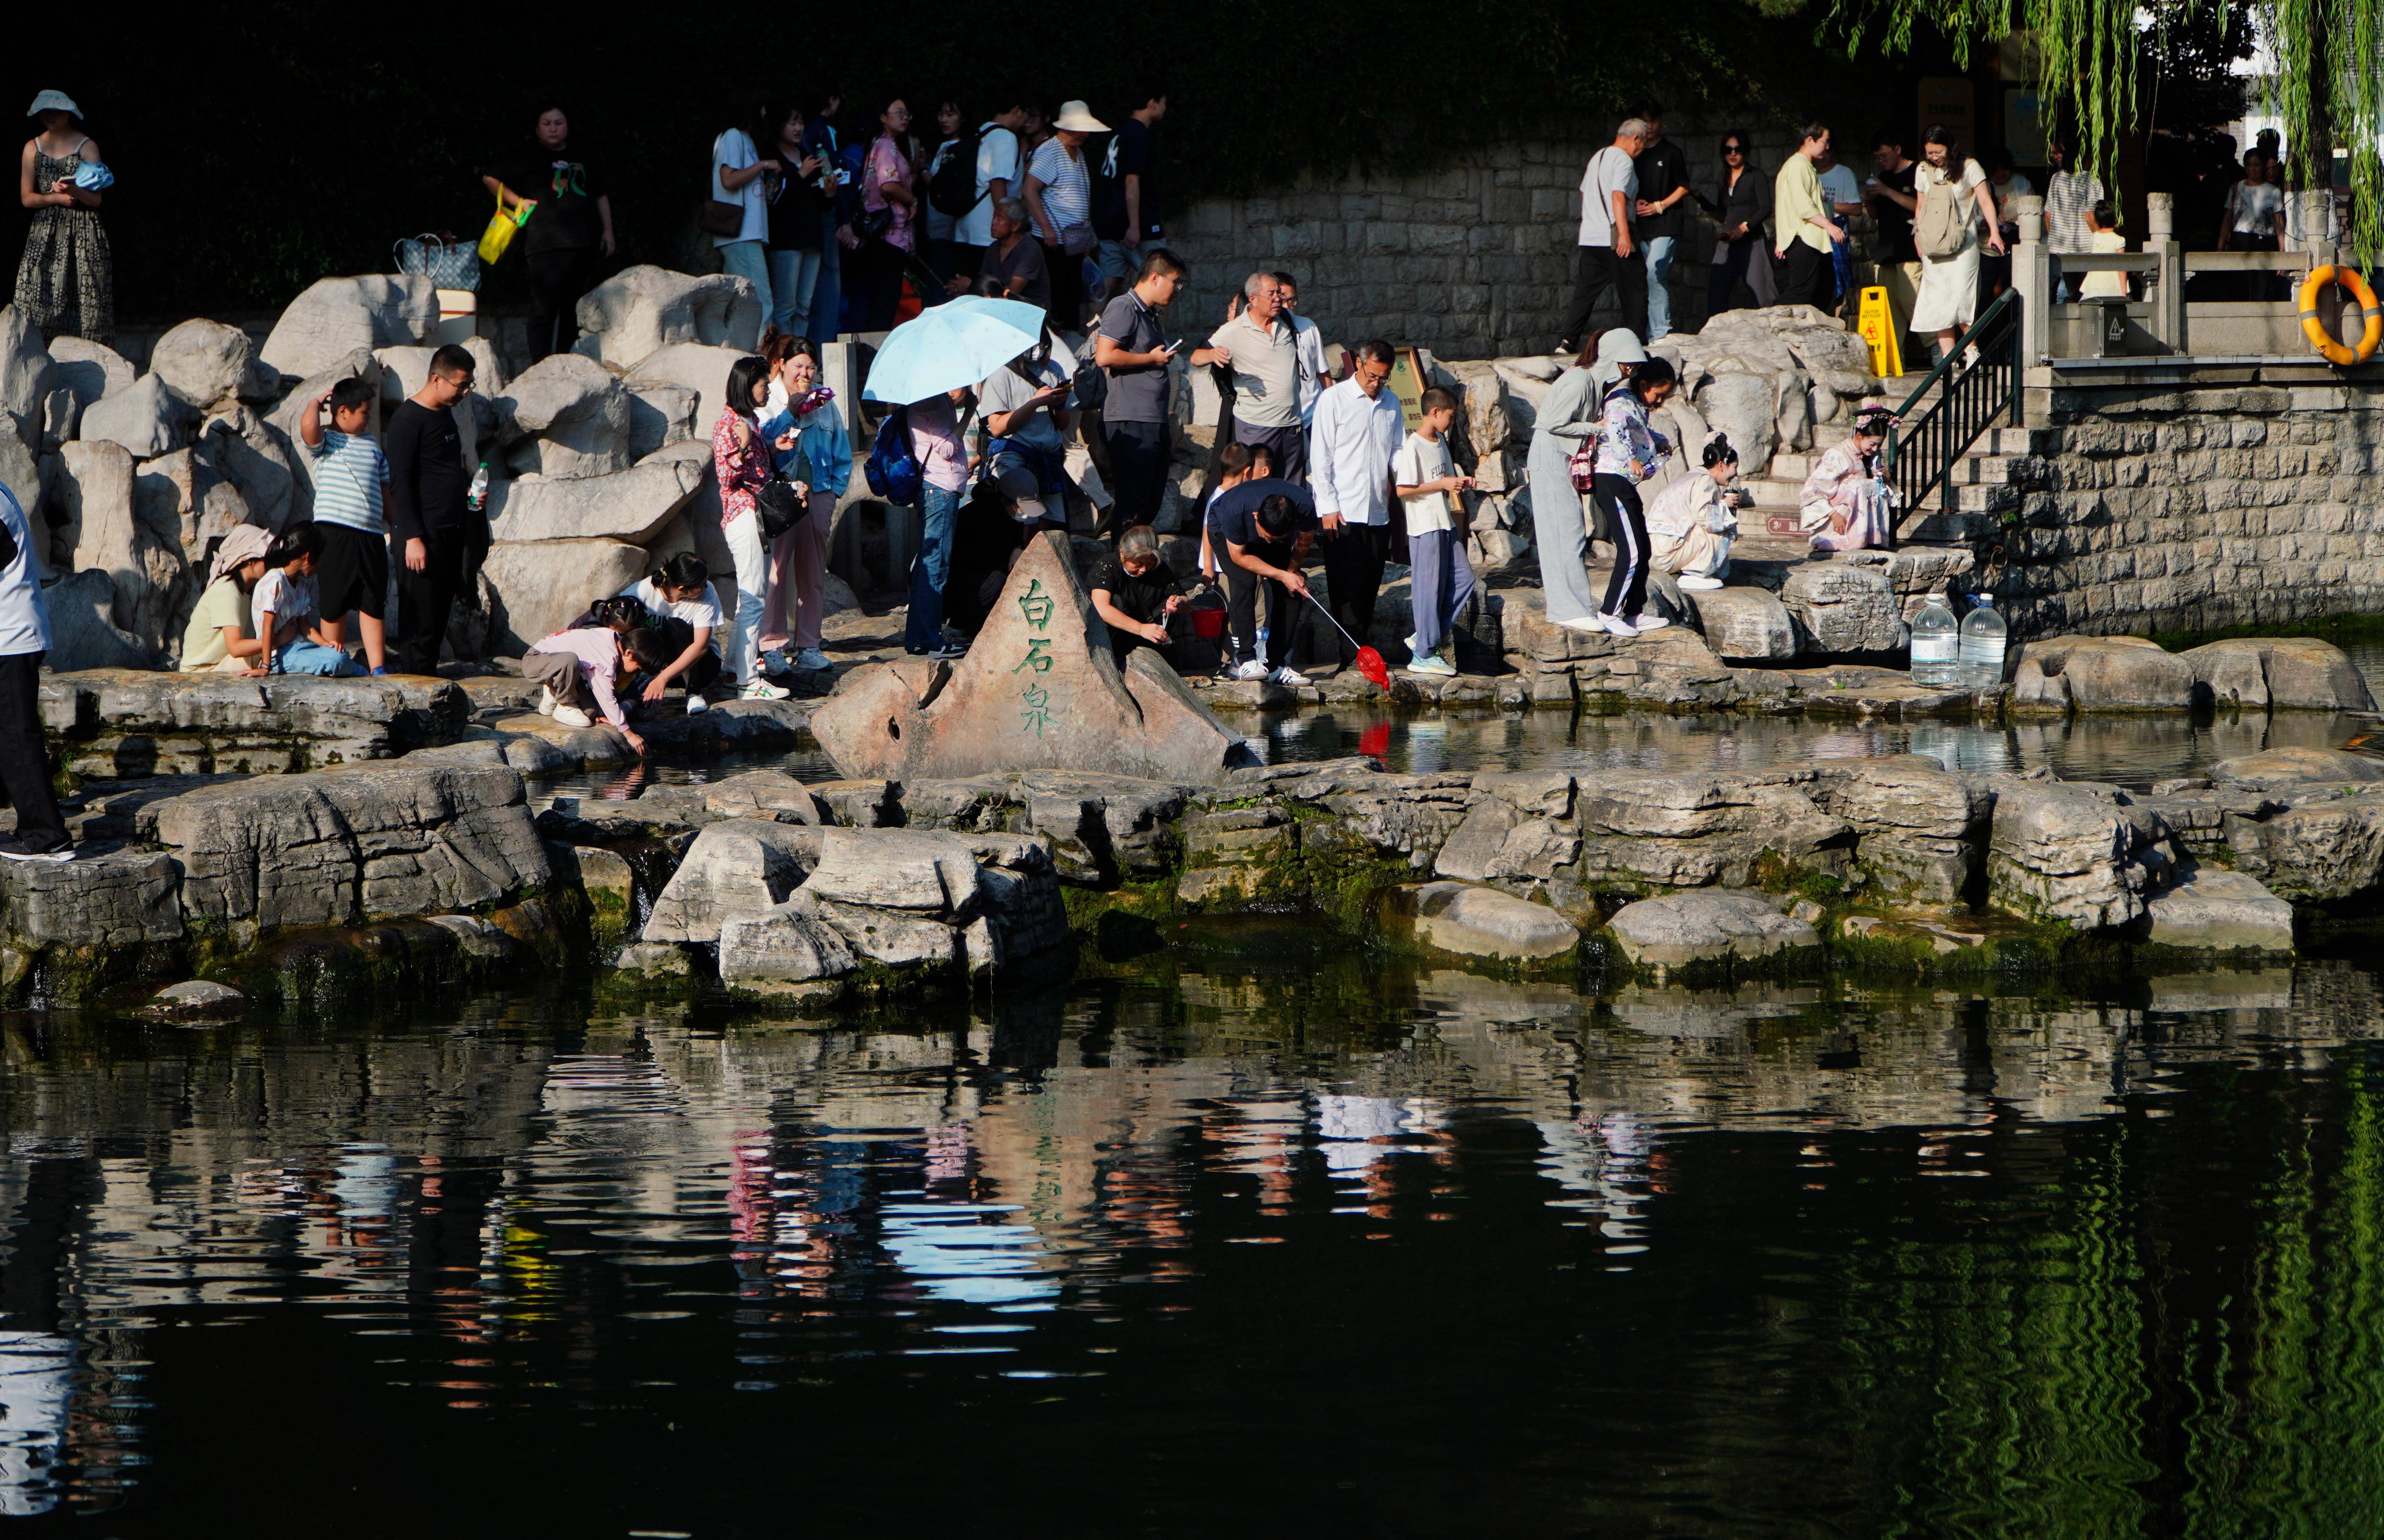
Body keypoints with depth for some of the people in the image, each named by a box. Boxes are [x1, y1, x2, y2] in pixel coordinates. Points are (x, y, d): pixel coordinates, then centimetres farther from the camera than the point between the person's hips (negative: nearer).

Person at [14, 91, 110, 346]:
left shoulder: (87, 147, 2)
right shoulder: (33, 148, 10)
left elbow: (95, 200, -3)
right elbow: (27, 198, 6)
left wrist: (74, 191, -22)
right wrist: (57, 198, -9)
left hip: (82, 232, -2)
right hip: (45, 233, 2)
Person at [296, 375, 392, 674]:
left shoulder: (372, 447, 20)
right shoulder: (325, 444, 1)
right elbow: (308, 427, -22)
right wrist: (316, 403, -2)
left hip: (371, 535, 5)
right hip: (335, 533, -5)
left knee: (373, 604, 4)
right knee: (335, 605, 2)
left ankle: (378, 668, 5)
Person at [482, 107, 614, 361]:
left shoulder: (582, 161, 21)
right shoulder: (530, 159, 7)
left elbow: (601, 196, 30)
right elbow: (490, 178, 9)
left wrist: (607, 231, 19)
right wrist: (519, 202, 0)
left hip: (585, 244, 5)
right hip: (547, 243, -5)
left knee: (575, 310, 4)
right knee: (544, 309, -11)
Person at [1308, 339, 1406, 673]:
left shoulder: (1391, 404, 13)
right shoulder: (1334, 400, -2)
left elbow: (1398, 454, 20)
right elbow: (1320, 457, -4)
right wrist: (1329, 507, -9)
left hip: (1379, 512, 5)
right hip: (1343, 513, -5)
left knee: (1371, 583, 6)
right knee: (1347, 584, -7)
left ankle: (1361, 643, 13)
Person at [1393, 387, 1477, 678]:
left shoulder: (1440, 442, 13)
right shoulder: (1413, 447, -15)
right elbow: (1403, 490, -20)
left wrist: (1459, 482, 4)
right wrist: (1443, 484, -20)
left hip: (1446, 523, 9)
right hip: (1425, 526, -9)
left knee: (1463, 579, 8)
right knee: (1429, 587, -5)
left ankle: (1426, 637, 16)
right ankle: (1424, 654, 2)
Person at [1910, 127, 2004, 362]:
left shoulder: (1969, 168, 0)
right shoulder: (1924, 171, 11)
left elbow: (1985, 201, -3)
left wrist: (1994, 233, -13)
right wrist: (1918, 237, 17)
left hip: (1962, 243, -4)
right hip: (1933, 245, 4)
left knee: (1961, 297, -14)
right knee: (1938, 302, -3)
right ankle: (1948, 358, -3)